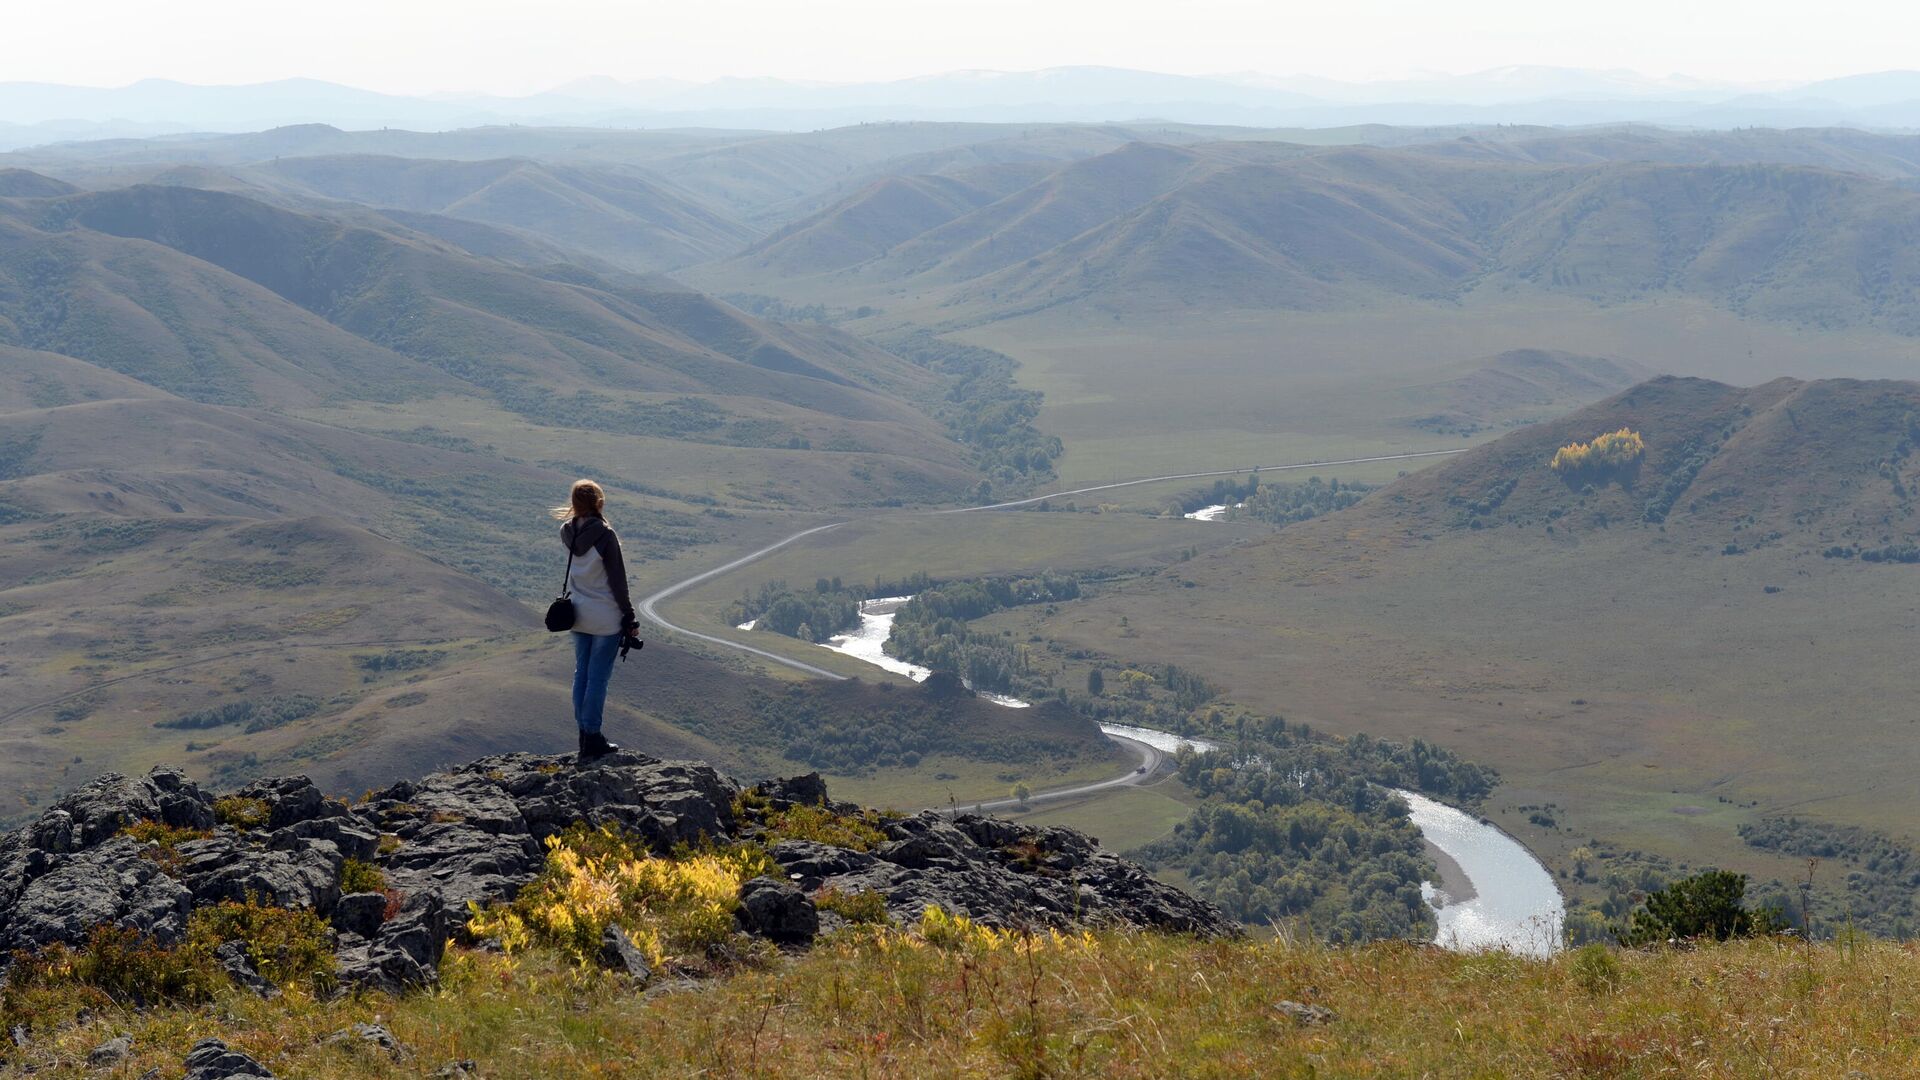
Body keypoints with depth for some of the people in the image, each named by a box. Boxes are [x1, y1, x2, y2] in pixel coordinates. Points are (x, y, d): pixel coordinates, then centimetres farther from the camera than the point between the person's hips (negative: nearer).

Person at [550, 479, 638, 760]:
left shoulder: (567, 533, -5)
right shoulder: (604, 535, -20)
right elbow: (617, 581, -15)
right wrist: (629, 618, -8)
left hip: (579, 615, 6)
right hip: (606, 618, -6)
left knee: (582, 674, 15)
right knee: (598, 678, 1)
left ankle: (585, 736, 22)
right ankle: (592, 741, 6)